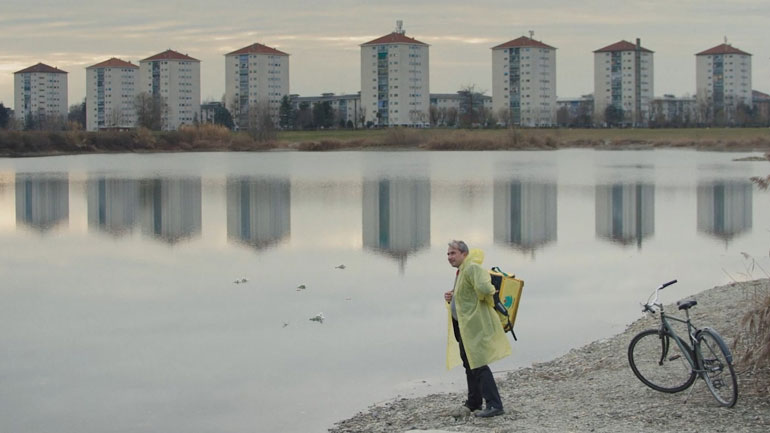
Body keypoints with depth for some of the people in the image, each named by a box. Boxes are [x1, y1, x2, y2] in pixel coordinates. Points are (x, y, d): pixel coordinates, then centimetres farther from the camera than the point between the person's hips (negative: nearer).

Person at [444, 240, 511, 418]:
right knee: (469, 363, 18)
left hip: (474, 325, -11)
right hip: (464, 325, 11)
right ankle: (474, 402, 28)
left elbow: (484, 288, -34)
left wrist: (485, 299, -13)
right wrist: (451, 298, 8)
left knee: (478, 365, -11)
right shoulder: (461, 271, 17)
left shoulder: (472, 268, -16)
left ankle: (494, 405, -11)